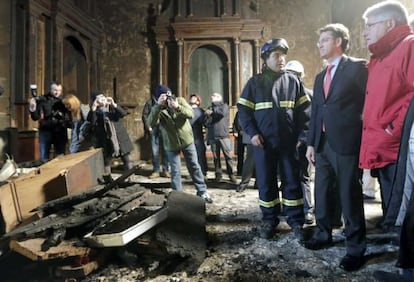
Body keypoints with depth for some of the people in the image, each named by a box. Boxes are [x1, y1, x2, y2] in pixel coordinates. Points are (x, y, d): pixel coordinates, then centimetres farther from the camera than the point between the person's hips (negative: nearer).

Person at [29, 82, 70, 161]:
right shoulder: (42, 100, -2)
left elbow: (69, 117, 3)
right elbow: (36, 117, -4)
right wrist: (32, 110, -22)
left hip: (60, 132, 1)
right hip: (45, 131, -1)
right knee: (44, 157, 9)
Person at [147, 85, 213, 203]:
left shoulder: (180, 100, -10)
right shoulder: (158, 109, -14)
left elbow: (191, 114, -22)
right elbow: (151, 123, -32)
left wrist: (178, 107, -40)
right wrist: (158, 105, -43)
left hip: (187, 140, 1)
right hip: (171, 144, -1)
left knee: (195, 167, 9)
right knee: (175, 171, 4)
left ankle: (202, 192, 23)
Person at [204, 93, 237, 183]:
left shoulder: (224, 105, 12)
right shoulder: (209, 108, 20)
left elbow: (222, 112, -12)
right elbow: (206, 123, 9)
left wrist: (212, 112, 2)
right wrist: (208, 115, -9)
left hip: (223, 135, -3)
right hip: (213, 136, 3)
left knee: (228, 155, -6)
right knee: (216, 157, 2)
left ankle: (231, 174, 1)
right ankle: (218, 174, 12)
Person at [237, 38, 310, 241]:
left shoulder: (293, 81, 8)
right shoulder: (255, 83, 4)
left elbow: (303, 109, 9)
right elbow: (243, 110, 2)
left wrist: (300, 135, -1)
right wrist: (252, 133, -9)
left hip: (288, 142, 1)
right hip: (263, 142, 0)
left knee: (292, 182, 5)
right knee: (266, 182, 7)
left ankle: (296, 222, 18)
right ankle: (269, 221, 22)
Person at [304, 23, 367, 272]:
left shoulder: (357, 67, -3)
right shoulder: (320, 77, 19)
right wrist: (311, 142, 13)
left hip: (346, 142, -7)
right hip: (323, 143, 7)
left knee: (350, 196, 1)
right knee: (322, 193, 15)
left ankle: (356, 249, 17)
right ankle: (323, 235, 32)